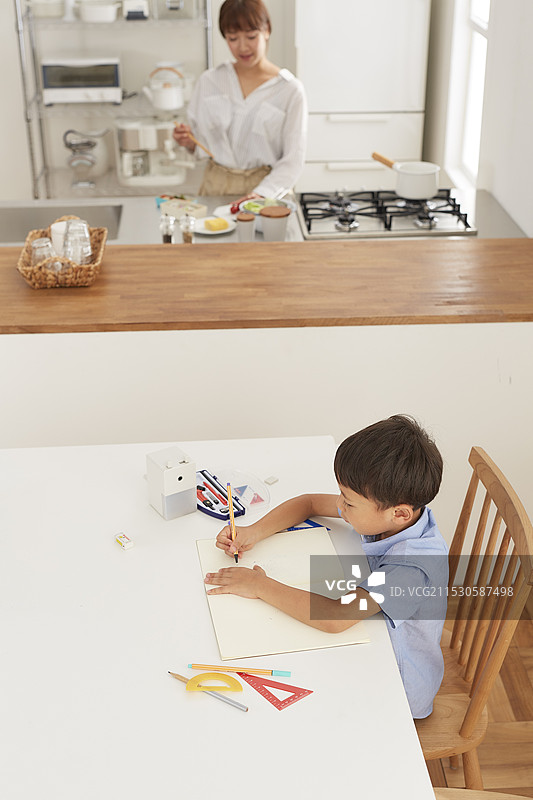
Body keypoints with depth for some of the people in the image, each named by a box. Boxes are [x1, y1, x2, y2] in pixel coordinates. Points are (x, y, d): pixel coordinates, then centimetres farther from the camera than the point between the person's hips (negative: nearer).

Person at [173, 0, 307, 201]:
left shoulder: (290, 90, 0)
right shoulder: (209, 82, 9)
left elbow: (293, 159, -3)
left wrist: (262, 193, -18)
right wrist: (189, 141, -5)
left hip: (267, 186, -2)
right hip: (216, 187, 2)